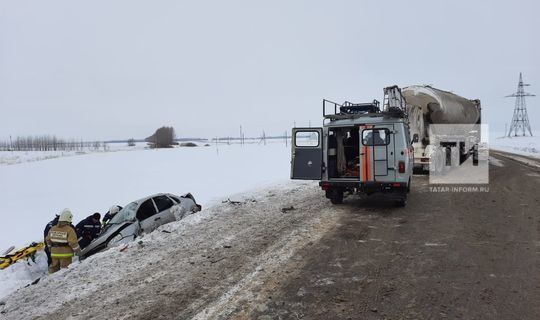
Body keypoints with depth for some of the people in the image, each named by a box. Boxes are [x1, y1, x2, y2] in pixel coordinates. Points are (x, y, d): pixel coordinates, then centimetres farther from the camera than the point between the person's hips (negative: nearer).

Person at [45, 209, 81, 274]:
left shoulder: (53, 228, 3)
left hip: (54, 253, 6)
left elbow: (48, 239, 14)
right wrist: (78, 251, -5)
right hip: (65, 254, -5)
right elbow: (73, 242, -19)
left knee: (53, 268, 18)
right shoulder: (69, 230, -16)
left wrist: (51, 247, 31)